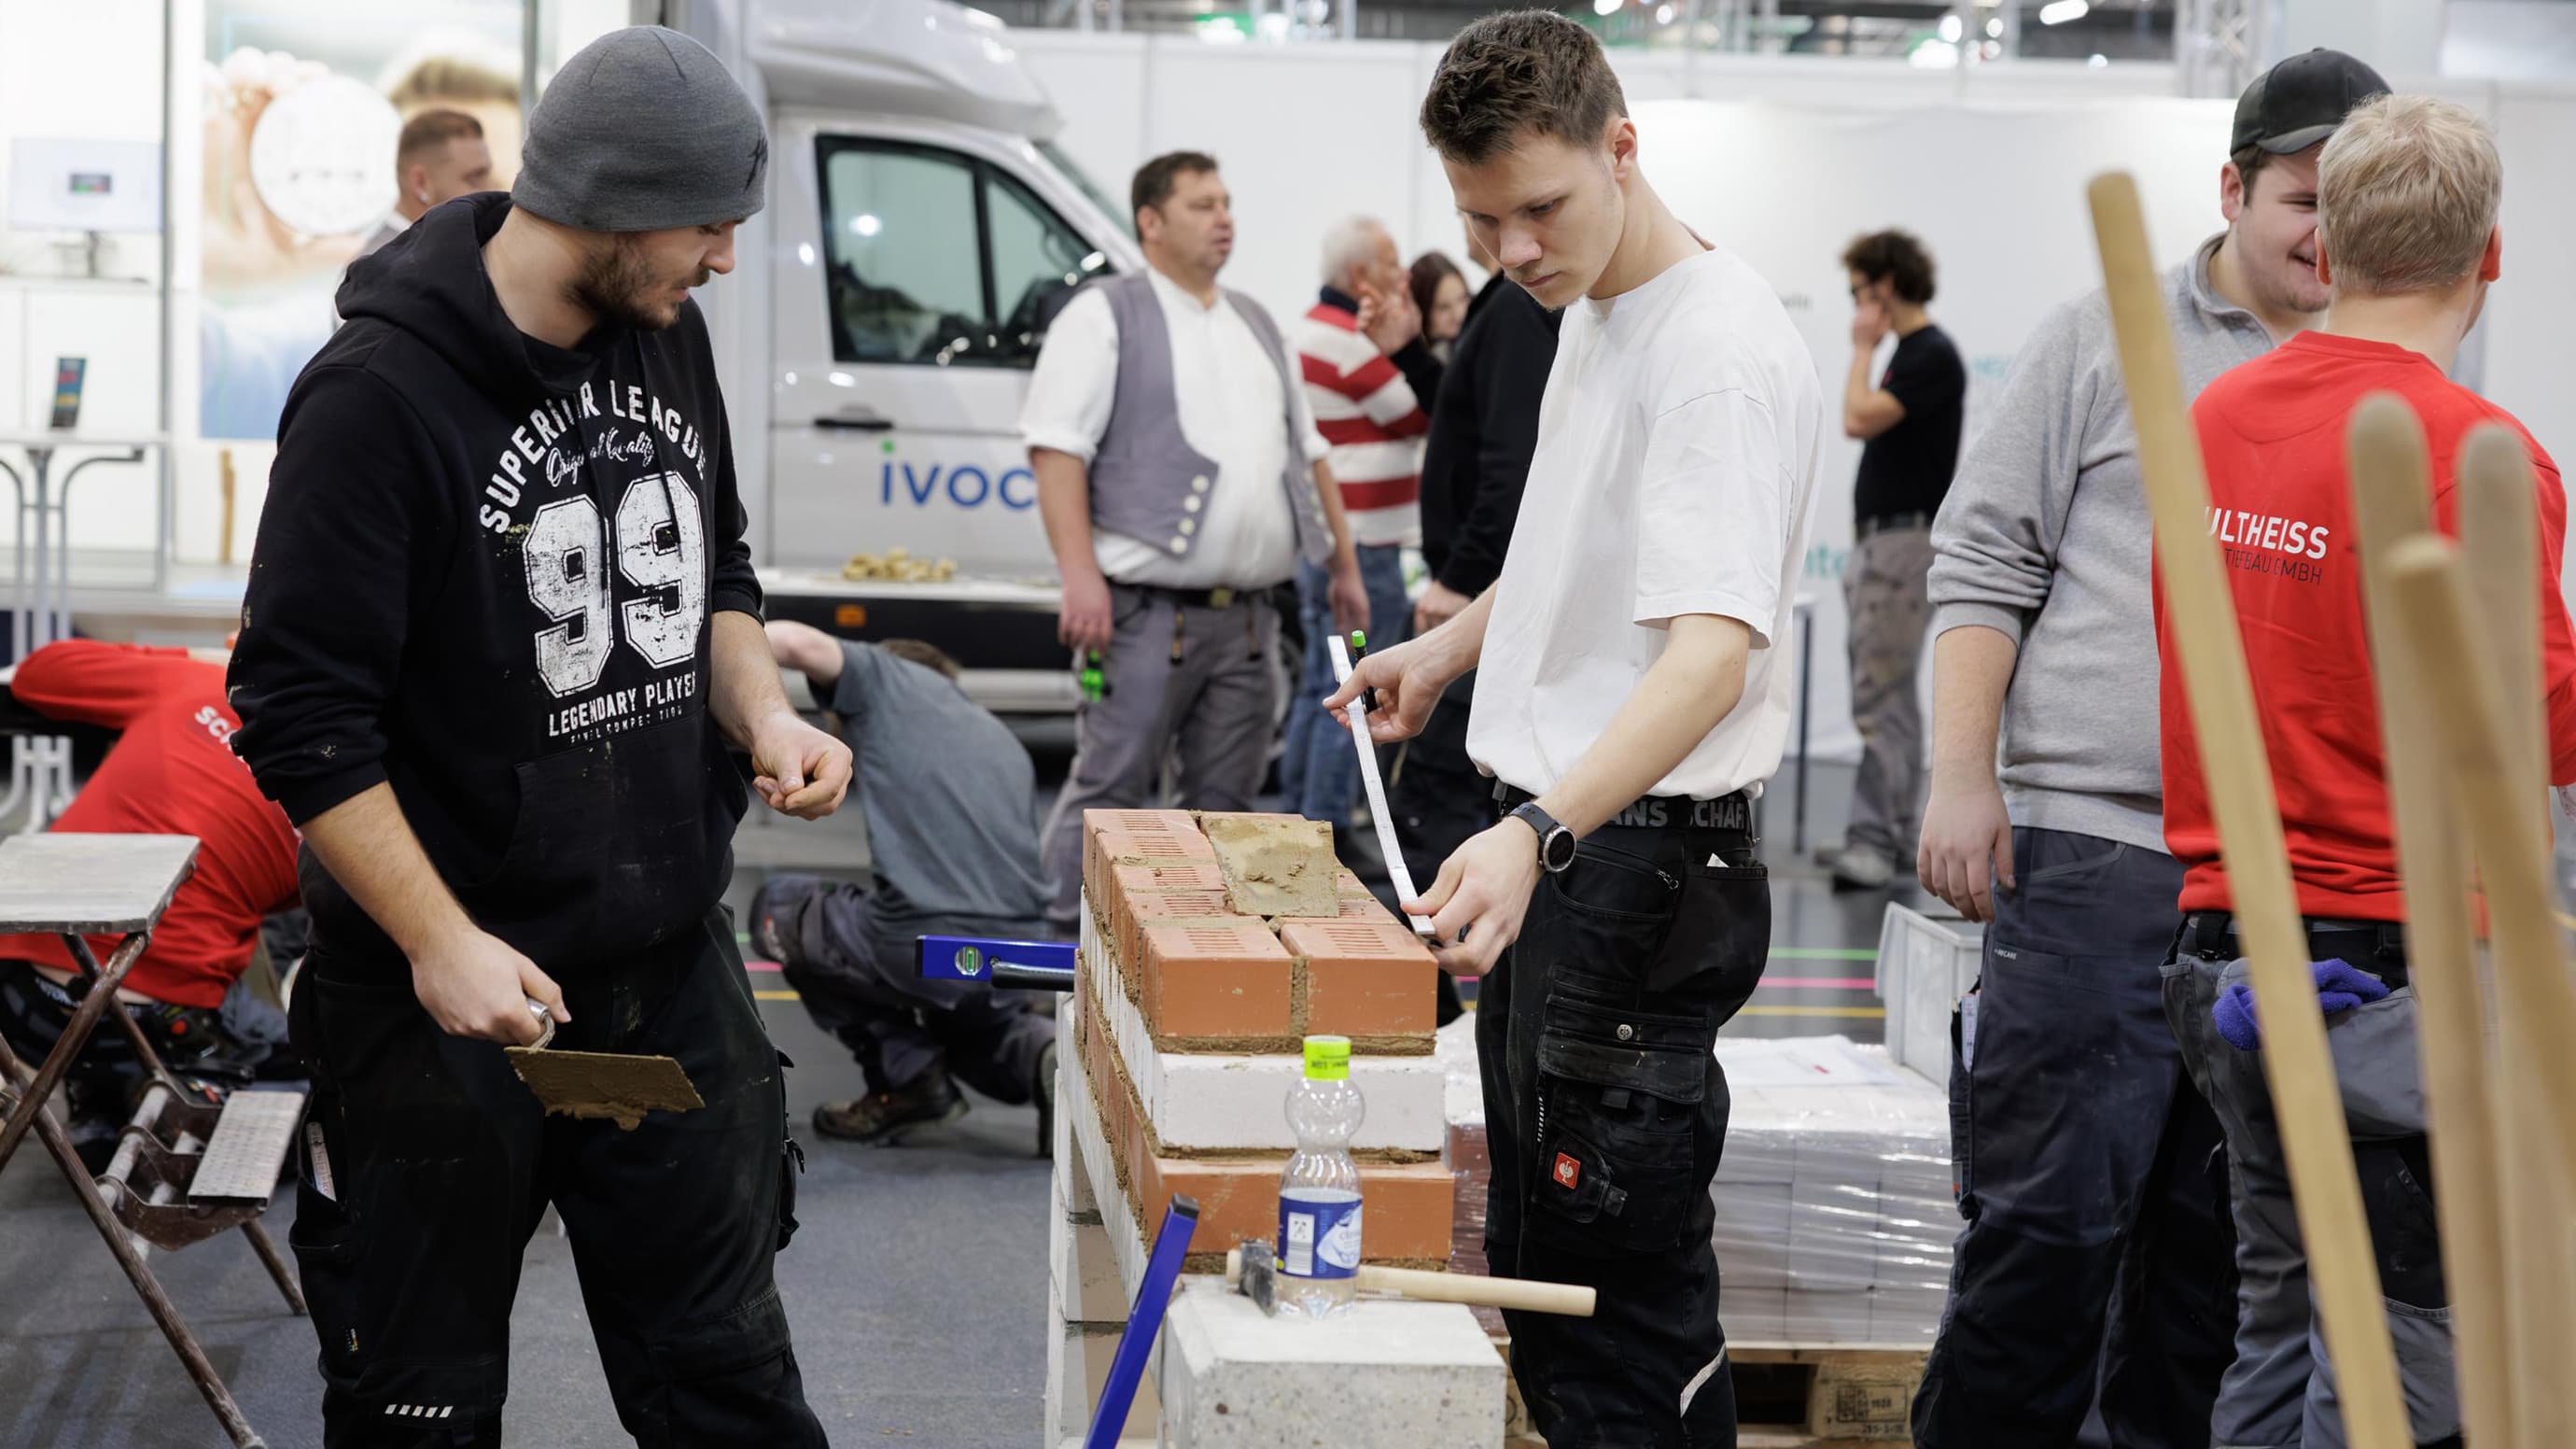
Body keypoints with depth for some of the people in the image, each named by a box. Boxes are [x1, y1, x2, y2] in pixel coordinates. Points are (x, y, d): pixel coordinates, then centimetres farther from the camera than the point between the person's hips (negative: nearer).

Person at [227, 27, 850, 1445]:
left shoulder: (666, 335, 4)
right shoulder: (381, 392, -18)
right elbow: (298, 715, -18)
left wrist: (761, 712, 0)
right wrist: (441, 944, -23)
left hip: (673, 969, 6)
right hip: (447, 1000, -6)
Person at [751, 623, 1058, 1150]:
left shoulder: (884, 677, 12)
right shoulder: (1003, 740, 28)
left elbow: (800, 643, -9)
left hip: (920, 942, -6)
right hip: (1016, 953, 6)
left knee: (778, 909, 26)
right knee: (981, 1043, 40)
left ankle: (907, 1077, 13)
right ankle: (1045, 1056, 3)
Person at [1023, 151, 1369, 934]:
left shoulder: (1258, 327, 21)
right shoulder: (1105, 316, -1)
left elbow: (1308, 452, 26)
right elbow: (1058, 448, -10)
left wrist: (1344, 566, 20)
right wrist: (1080, 574, -21)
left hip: (1248, 618, 7)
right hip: (1147, 611, -6)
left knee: (1225, 798, 9)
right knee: (1110, 785, -6)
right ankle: (1063, 940, 0)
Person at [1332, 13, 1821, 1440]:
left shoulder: (1725, 349, -20)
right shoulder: (1592, 312, 12)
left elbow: (1715, 643, -31)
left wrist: (1541, 830, -42)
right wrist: (1449, 648, 32)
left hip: (1643, 860, -10)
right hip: (1550, 845, 10)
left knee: (1615, 1293, -8)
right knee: (1538, 1273, 18)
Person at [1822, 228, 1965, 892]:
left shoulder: (1932, 356, -15)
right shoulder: (1909, 353, 16)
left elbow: (1859, 418, -25)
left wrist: (1863, 348, -11)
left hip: (1906, 540, -10)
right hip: (1879, 539, 10)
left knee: (1879, 696, -13)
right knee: (1891, 694, 12)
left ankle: (1873, 840, -14)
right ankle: (1893, 831, 17)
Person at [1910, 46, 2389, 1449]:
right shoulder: (2104, 343, 4)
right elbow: (1983, 564, 2)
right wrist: (1961, 779, -7)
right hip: (2093, 846, -4)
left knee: (2226, 1236, 8)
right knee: (2049, 1216, -4)